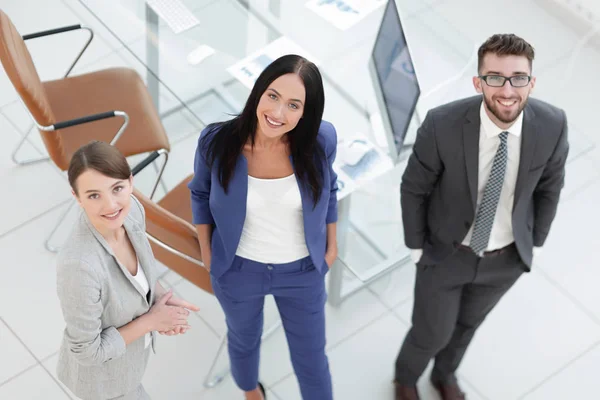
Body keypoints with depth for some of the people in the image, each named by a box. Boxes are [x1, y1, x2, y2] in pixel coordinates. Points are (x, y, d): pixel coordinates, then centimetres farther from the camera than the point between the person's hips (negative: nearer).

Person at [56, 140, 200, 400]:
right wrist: (151, 321, -21)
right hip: (100, 371, -6)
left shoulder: (130, 209, -23)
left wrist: (161, 297, -16)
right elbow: (88, 350, -29)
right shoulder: (79, 265, -44)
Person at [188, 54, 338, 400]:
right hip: (238, 269, 1)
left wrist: (331, 245, 7)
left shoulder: (321, 139, -24)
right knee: (244, 340, 29)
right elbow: (201, 194, -4)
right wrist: (206, 251, 2)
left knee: (311, 358, 16)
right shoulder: (217, 141, -25)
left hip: (303, 271, 0)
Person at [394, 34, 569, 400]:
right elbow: (414, 188, -13)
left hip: (508, 258, 3)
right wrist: (416, 246, -4)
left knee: (468, 323, 28)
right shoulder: (443, 125, -31)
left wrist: (536, 242, 7)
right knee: (433, 333, 16)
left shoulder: (552, 125, -24)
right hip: (446, 253, -3)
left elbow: (550, 186, -3)